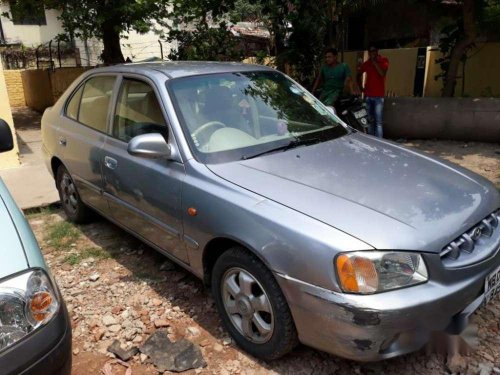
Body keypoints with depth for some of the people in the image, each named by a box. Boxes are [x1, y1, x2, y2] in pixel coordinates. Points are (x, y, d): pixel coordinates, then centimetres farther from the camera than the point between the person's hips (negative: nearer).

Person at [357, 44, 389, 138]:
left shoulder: (383, 60, 0)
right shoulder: (367, 63, 10)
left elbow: (382, 73, -17)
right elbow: (359, 75, 22)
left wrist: (374, 62, -14)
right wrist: (361, 87, 11)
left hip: (378, 95, -4)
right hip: (368, 95, 4)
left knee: (378, 122, -10)